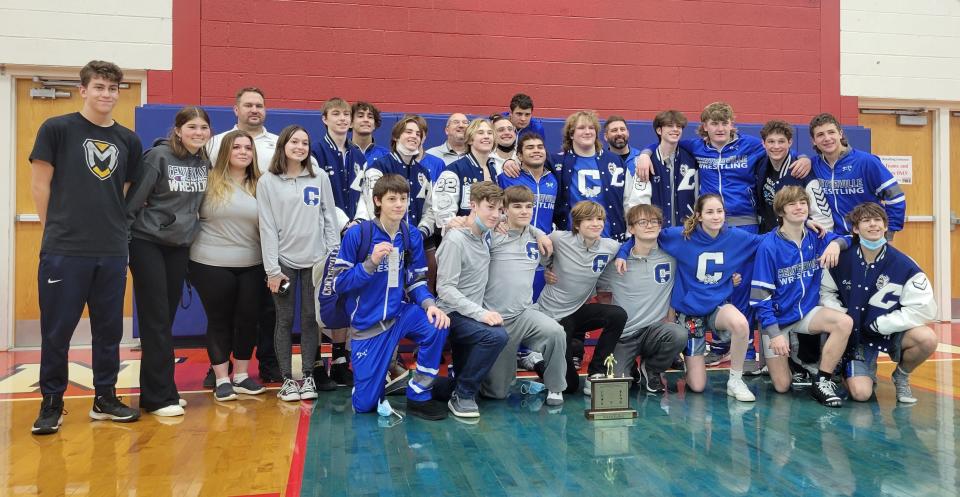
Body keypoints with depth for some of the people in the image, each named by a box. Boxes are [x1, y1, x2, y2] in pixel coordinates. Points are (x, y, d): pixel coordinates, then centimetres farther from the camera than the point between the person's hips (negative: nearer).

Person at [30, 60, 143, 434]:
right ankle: (52, 404, 18)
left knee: (109, 329, 11)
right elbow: (40, 184, 0)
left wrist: (114, 230, 10)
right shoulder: (57, 129, -1)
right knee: (57, 331, 4)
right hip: (64, 252, -3)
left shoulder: (129, 141, 10)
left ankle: (105, 398, 23)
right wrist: (57, 229, 1)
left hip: (113, 253, 4)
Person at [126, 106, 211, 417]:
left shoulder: (205, 162, 5)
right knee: (156, 319, -4)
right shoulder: (158, 156, -13)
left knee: (167, 317, 10)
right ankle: (160, 397, 1)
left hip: (180, 246, 6)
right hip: (147, 243, -6)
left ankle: (158, 389, 20)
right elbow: (133, 200, -13)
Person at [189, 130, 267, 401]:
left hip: (251, 265, 3)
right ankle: (221, 380, 17)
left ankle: (241, 375, 23)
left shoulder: (259, 185, 5)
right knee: (219, 320, 6)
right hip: (211, 264, -3)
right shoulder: (209, 181, -3)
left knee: (248, 318, 8)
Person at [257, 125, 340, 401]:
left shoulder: (320, 179, 5)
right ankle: (287, 379, 13)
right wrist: (271, 269, -9)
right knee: (285, 320, 4)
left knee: (310, 318, 6)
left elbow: (330, 219, 6)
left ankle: (309, 376, 16)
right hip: (283, 261, -1)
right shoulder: (267, 182, 0)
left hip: (315, 260, 1)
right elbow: (267, 227, -4)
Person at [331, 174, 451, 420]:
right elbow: (338, 283, -12)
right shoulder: (357, 234, -14)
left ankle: (418, 396, -10)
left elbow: (416, 280, 2)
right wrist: (371, 263, -26)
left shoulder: (412, 236, -4)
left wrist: (429, 304, -19)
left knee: (437, 325, -31)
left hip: (399, 313, 2)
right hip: (366, 323, -2)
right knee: (364, 405, 0)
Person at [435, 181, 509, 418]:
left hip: (473, 314, 9)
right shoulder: (455, 240, -18)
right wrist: (481, 313, -28)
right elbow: (445, 289, -21)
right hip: (453, 314, -9)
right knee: (497, 335, -31)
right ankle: (463, 394, -16)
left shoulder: (485, 235, 4)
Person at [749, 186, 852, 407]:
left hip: (808, 312, 4)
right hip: (777, 318, -4)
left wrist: (835, 244, -10)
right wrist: (774, 334, -20)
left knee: (845, 322, -28)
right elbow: (760, 296, -16)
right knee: (782, 386, -4)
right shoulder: (769, 246, -16)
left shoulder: (815, 237, -3)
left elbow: (844, 239, 15)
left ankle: (823, 382, -13)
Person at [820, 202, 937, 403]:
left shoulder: (903, 265, -14)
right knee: (860, 394, -17)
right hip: (855, 335, 0)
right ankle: (868, 372, 23)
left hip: (890, 333, 0)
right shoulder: (842, 259, -10)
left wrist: (878, 324, -17)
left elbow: (924, 308, -17)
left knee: (927, 338, -32)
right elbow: (825, 291, 4)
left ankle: (902, 376, 2)